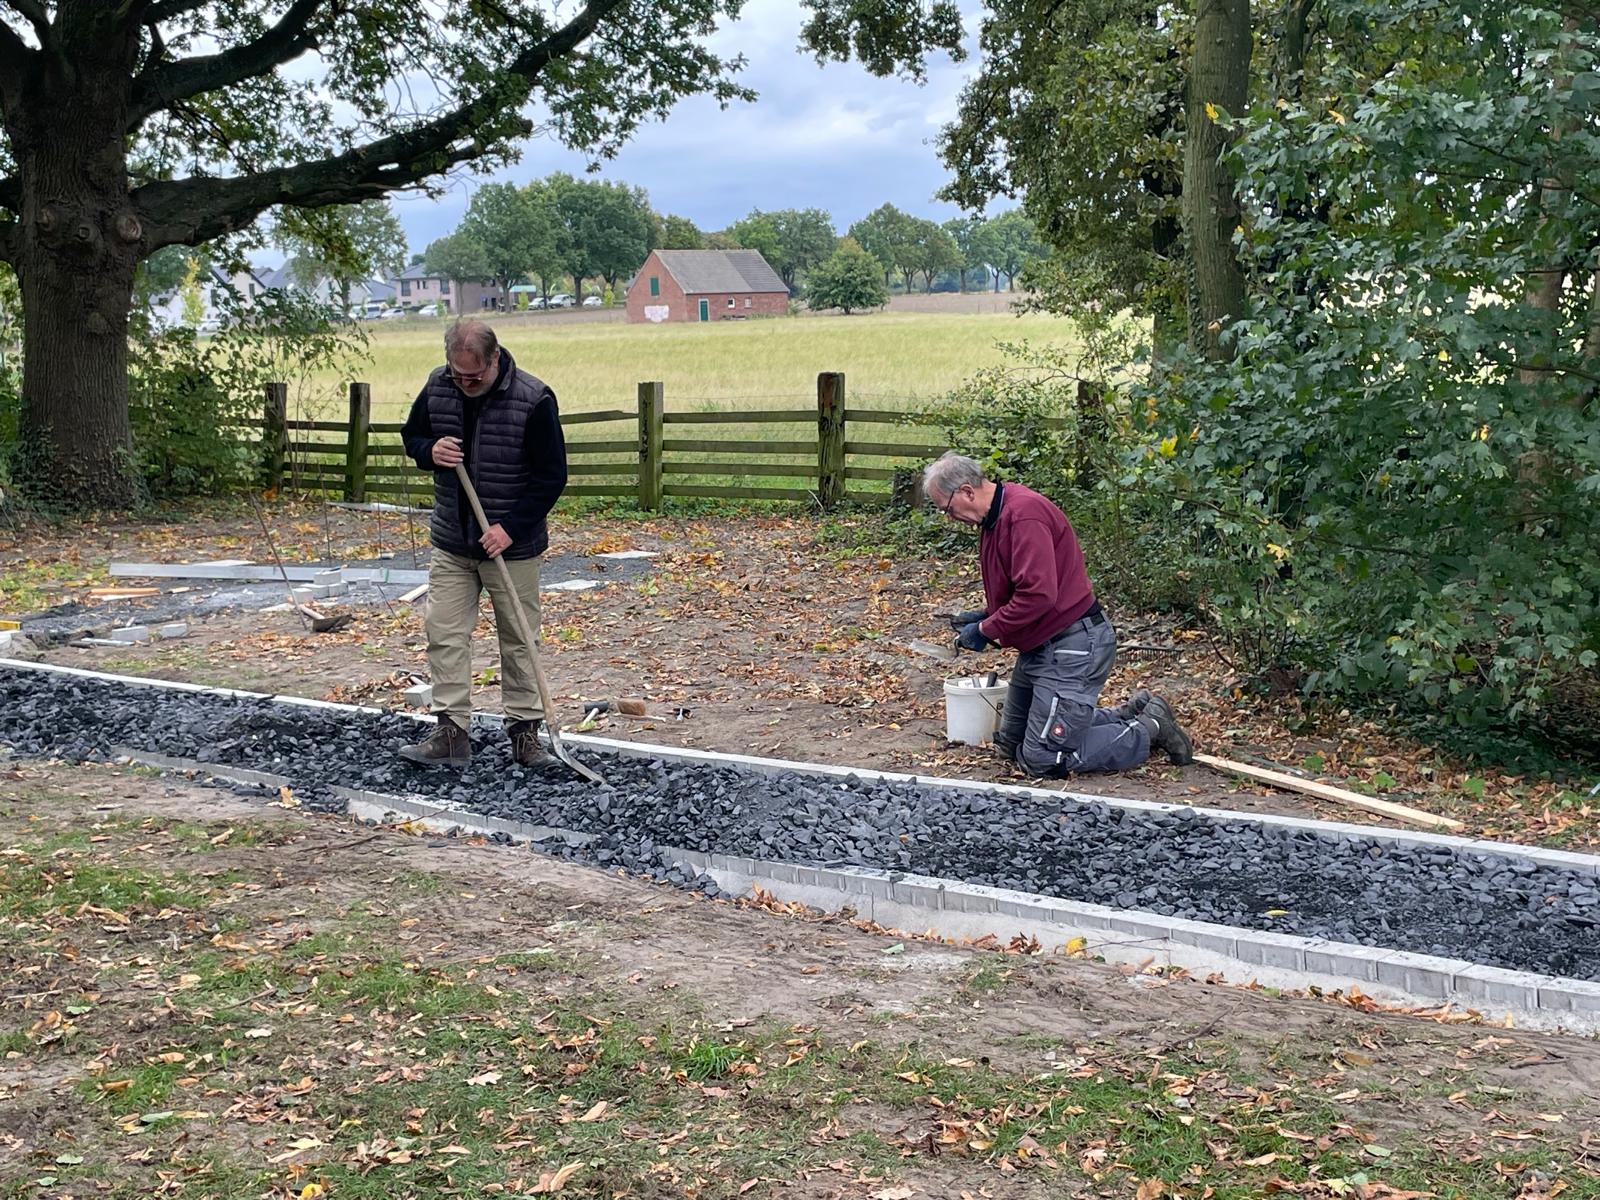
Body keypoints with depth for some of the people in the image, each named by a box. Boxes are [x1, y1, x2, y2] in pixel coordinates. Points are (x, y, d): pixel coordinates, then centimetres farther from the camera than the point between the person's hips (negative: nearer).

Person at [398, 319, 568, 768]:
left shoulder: (534, 400, -16)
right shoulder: (437, 387, -2)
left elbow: (552, 475, -13)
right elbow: (411, 436, 13)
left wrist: (511, 527, -20)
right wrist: (430, 451, -12)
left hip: (513, 546, -4)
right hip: (450, 544, 4)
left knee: (518, 641, 6)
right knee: (445, 634, 0)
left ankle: (525, 730, 18)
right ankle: (452, 732, 3)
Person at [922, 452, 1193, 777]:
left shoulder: (1024, 513, -21)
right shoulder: (994, 517, 11)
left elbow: (1037, 595, -29)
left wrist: (985, 631, -17)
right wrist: (984, 618, 6)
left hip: (1073, 646, -11)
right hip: (1040, 646, 11)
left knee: (1042, 759, -10)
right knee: (1011, 743, 17)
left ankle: (1148, 730, 5)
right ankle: (1125, 716, 23)